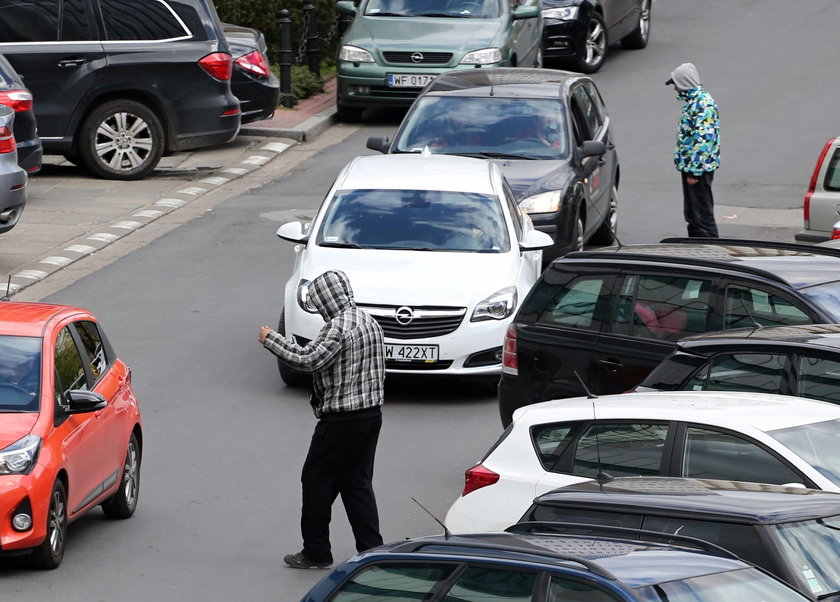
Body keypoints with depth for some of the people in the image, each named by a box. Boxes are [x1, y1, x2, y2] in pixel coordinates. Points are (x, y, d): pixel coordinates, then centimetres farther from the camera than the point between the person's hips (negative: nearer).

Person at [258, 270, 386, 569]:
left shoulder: (339, 326, -18)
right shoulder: (370, 323, 11)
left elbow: (308, 359, -24)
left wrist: (271, 339, -13)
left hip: (342, 419, -9)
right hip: (371, 414, 9)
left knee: (317, 481, 3)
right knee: (358, 483, 13)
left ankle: (316, 552, 9)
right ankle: (371, 550, 9)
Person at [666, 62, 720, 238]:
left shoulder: (704, 104, -20)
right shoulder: (693, 100, 12)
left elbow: (704, 139, -25)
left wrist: (694, 170, -24)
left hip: (699, 168, -11)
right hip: (689, 166, 11)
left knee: (702, 214, -5)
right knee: (691, 213, 18)